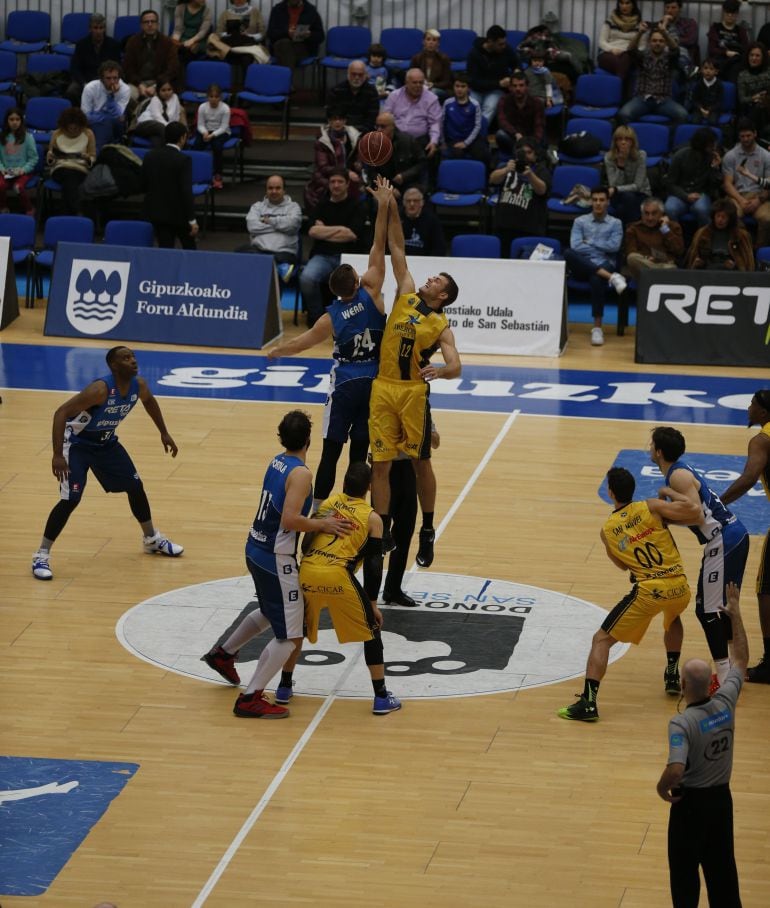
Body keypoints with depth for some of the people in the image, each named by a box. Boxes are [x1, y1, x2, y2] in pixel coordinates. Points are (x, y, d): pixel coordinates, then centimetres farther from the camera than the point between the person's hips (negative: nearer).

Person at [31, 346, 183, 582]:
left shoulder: (138, 385, -13)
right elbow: (61, 412, -36)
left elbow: (150, 401, 14)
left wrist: (164, 433, 18)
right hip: (77, 443, -7)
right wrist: (57, 455, -42)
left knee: (135, 486, 12)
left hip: (106, 442, 7)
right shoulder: (100, 390, -35)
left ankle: (152, 539, 35)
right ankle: (41, 556, -9)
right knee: (71, 499, -18)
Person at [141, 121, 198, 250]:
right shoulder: (183, 160, -17)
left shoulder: (150, 156, 0)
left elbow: (144, 184, 8)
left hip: (156, 211, 4)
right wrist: (192, 220, -17)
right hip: (178, 213, -4)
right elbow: (186, 191, -20)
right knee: (189, 247, 16)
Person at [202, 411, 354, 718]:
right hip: (276, 560, -9)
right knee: (290, 637, -2)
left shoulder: (277, 462, 5)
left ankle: (223, 653, 49)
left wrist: (320, 520, 6)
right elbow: (290, 520, -29)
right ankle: (250, 699, -3)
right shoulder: (300, 474, -21)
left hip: (256, 551, 9)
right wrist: (323, 525, -19)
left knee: (270, 613, 34)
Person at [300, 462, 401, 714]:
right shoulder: (372, 518, 9)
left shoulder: (327, 504, 19)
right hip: (338, 576, -3)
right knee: (371, 631, 11)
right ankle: (381, 698, 8)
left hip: (308, 571, 4)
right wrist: (372, 603, 10)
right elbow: (373, 564, 5)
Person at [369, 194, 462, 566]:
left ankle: (427, 534, 19)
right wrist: (391, 208, 5)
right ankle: (382, 534, 11)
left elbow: (456, 367, -12)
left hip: (413, 393, -3)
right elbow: (397, 250, 9)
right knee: (380, 464, 3)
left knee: (420, 463, 6)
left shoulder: (440, 325, -2)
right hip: (382, 389, 3)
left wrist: (440, 370, -35)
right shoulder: (405, 297, 8)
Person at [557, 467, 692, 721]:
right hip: (679, 587, 3)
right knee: (672, 619, 40)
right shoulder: (651, 507, 4)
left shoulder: (607, 530, 10)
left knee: (601, 640, 6)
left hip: (648, 592, -3)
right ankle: (672, 677, 38)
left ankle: (588, 703, -9)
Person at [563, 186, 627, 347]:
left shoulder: (615, 223, 14)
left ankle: (597, 327, -39)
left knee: (597, 279, -40)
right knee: (568, 253, -34)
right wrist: (601, 248, -4)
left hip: (605, 265, -2)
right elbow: (575, 246, -1)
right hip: (582, 266, 2)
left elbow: (614, 246, -3)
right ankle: (611, 277, -42)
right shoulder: (580, 221, 15)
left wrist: (589, 242, 1)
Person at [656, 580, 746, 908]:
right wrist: (736, 615, 13)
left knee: (684, 869, 10)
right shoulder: (725, 704, -10)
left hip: (690, 801, -6)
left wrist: (662, 787, -14)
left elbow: (675, 771, -37)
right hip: (721, 797, 6)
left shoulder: (681, 724, -26)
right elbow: (741, 661, 6)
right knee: (722, 867, 16)